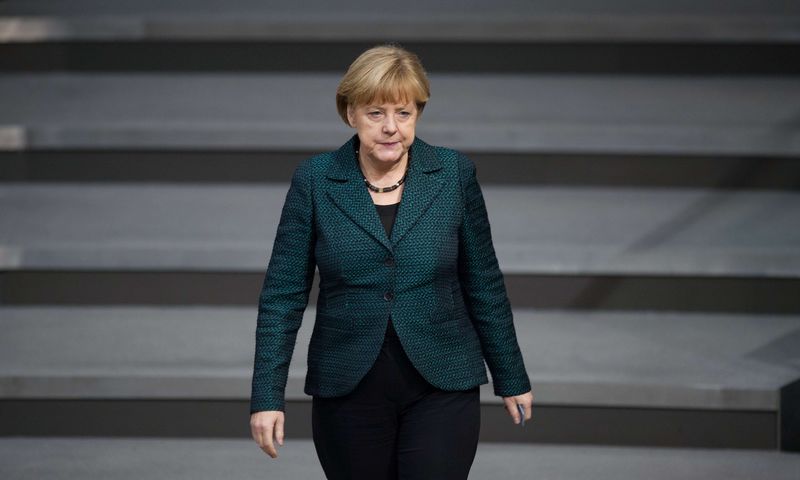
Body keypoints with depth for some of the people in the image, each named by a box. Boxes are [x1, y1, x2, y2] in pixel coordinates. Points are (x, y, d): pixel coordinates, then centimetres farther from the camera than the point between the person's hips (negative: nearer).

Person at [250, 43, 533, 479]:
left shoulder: (455, 174, -1)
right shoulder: (314, 181, -2)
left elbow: (484, 284, 7)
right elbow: (283, 293, -2)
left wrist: (511, 378, 11)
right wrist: (267, 396, -8)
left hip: (441, 388, -1)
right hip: (349, 391, 1)